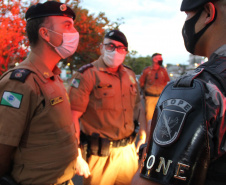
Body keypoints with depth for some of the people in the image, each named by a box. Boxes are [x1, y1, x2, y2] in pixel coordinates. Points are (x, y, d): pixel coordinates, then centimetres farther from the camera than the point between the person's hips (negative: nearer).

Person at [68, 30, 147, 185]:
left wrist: (144, 135, 13)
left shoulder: (130, 75, 8)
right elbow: (72, 117, -17)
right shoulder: (87, 75, -12)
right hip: (101, 155, -6)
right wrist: (77, 157, -20)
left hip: (129, 151, 6)